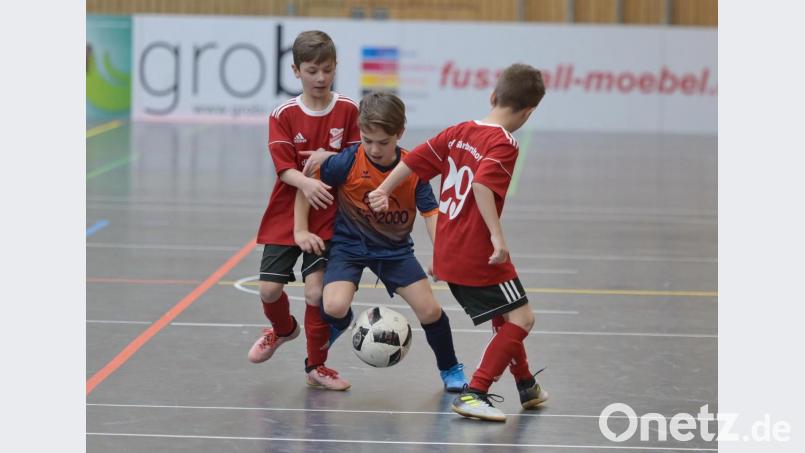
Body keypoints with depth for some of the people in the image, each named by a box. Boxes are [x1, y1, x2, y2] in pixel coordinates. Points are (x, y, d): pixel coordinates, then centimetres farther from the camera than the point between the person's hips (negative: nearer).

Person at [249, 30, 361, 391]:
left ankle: (316, 366, 8)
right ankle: (283, 329, 37)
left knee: (316, 290, -11)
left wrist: (330, 159, -19)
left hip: (327, 217, -1)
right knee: (269, 288, 1)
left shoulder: (348, 110, -3)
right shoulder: (283, 115, -4)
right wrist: (305, 182, -32)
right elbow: (284, 167, -11)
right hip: (286, 215, 1)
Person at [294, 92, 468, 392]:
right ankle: (341, 323, 17)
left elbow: (431, 212, -16)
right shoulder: (347, 162, -22)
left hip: (395, 247, 2)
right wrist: (301, 231, -9)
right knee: (335, 307, -23)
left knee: (430, 310, -4)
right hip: (349, 244, -2)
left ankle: (450, 369, 23)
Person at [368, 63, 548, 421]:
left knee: (503, 317, 23)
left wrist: (383, 191, 20)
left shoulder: (458, 132, 7)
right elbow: (481, 183, -31)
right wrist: (497, 235, -31)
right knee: (520, 318, -3)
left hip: (447, 254, 9)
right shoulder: (504, 144, -15)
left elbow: (414, 159, 8)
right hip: (478, 256, -9)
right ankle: (474, 394, -11)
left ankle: (526, 385, 36)